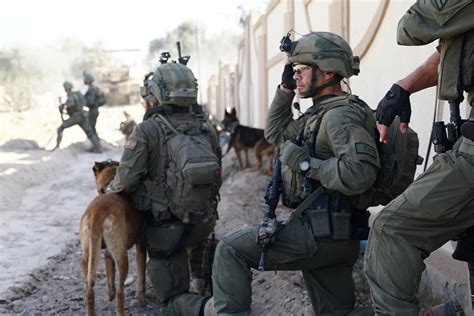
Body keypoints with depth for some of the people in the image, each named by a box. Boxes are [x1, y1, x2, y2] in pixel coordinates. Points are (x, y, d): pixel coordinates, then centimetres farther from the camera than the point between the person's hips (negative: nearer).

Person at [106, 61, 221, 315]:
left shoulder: (146, 131, -13)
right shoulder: (206, 129, 1)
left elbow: (126, 181, -17)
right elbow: (215, 176, 8)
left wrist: (108, 189, 5)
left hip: (167, 227, -4)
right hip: (205, 222, 4)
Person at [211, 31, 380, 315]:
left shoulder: (341, 114, -15)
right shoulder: (320, 114, 15)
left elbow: (360, 173, -31)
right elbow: (275, 133, 28)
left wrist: (304, 163, -21)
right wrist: (286, 88, 17)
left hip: (323, 232, -10)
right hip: (335, 237, 10)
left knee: (230, 250, -4)